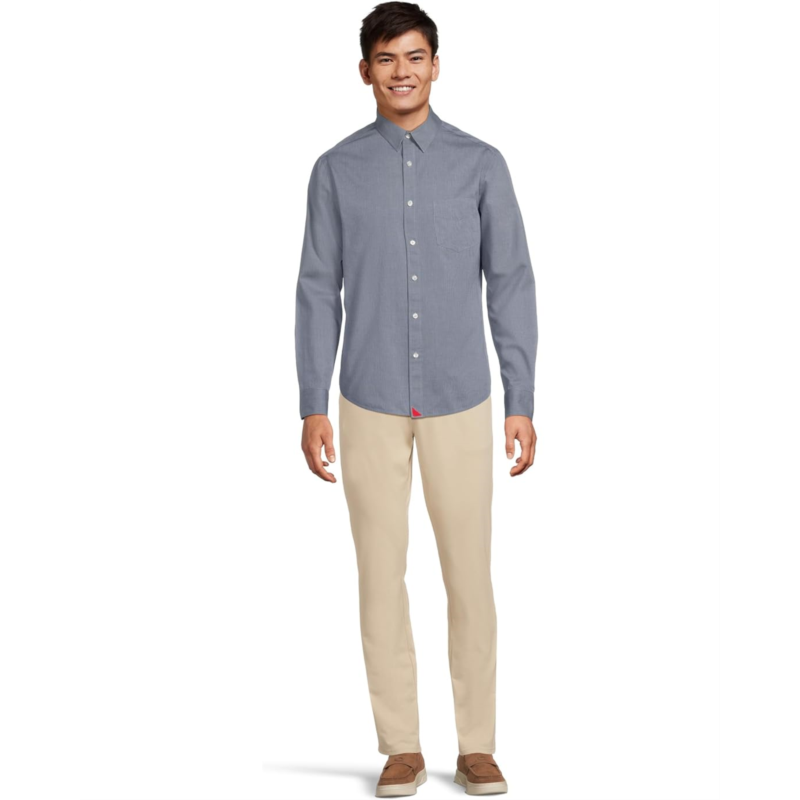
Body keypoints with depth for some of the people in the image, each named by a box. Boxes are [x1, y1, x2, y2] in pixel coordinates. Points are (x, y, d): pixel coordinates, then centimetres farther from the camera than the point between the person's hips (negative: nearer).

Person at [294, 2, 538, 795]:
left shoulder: (481, 163, -1)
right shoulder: (336, 169, 1)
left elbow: (511, 287, -1)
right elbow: (318, 292, 1)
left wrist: (522, 404, -5)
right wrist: (312, 408, -4)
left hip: (459, 401, 0)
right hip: (370, 402, 0)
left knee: (469, 574, 3)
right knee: (382, 573, 4)